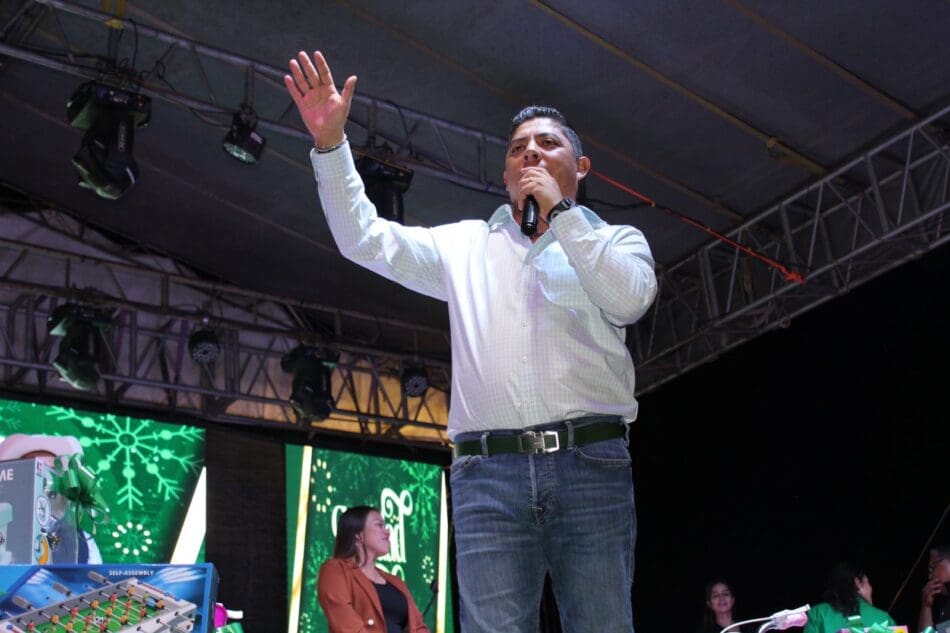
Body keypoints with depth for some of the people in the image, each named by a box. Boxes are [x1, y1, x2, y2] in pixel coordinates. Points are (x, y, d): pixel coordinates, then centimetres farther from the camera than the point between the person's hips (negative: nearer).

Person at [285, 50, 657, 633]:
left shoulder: (616, 240, 17)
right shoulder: (465, 245, 22)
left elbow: (630, 299, -5)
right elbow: (365, 240, 13)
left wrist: (559, 210, 0)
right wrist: (331, 142, 3)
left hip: (591, 463, -1)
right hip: (487, 473, 1)